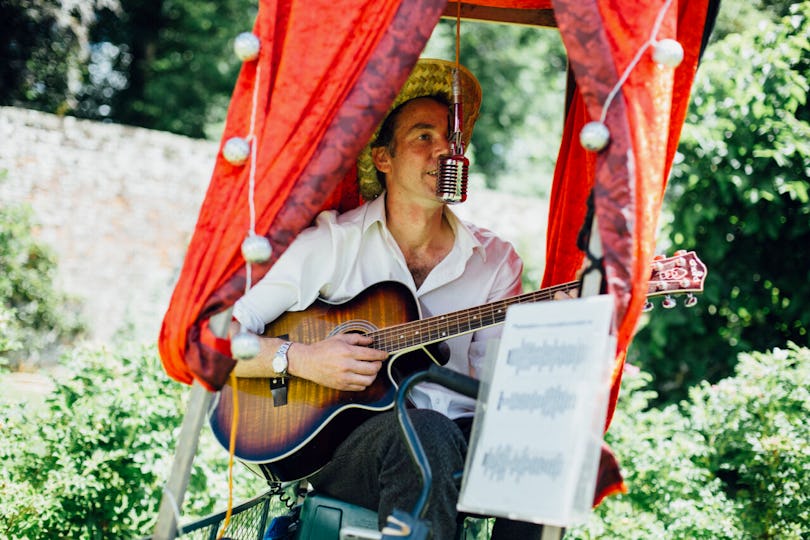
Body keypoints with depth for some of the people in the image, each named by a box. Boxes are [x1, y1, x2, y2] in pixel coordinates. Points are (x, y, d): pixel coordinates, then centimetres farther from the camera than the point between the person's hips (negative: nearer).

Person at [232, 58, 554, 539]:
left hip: (462, 440, 3)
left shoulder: (494, 261, 12)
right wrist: (300, 359, -15)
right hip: (341, 440, -3)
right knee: (424, 432, -37)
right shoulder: (331, 242, 2)